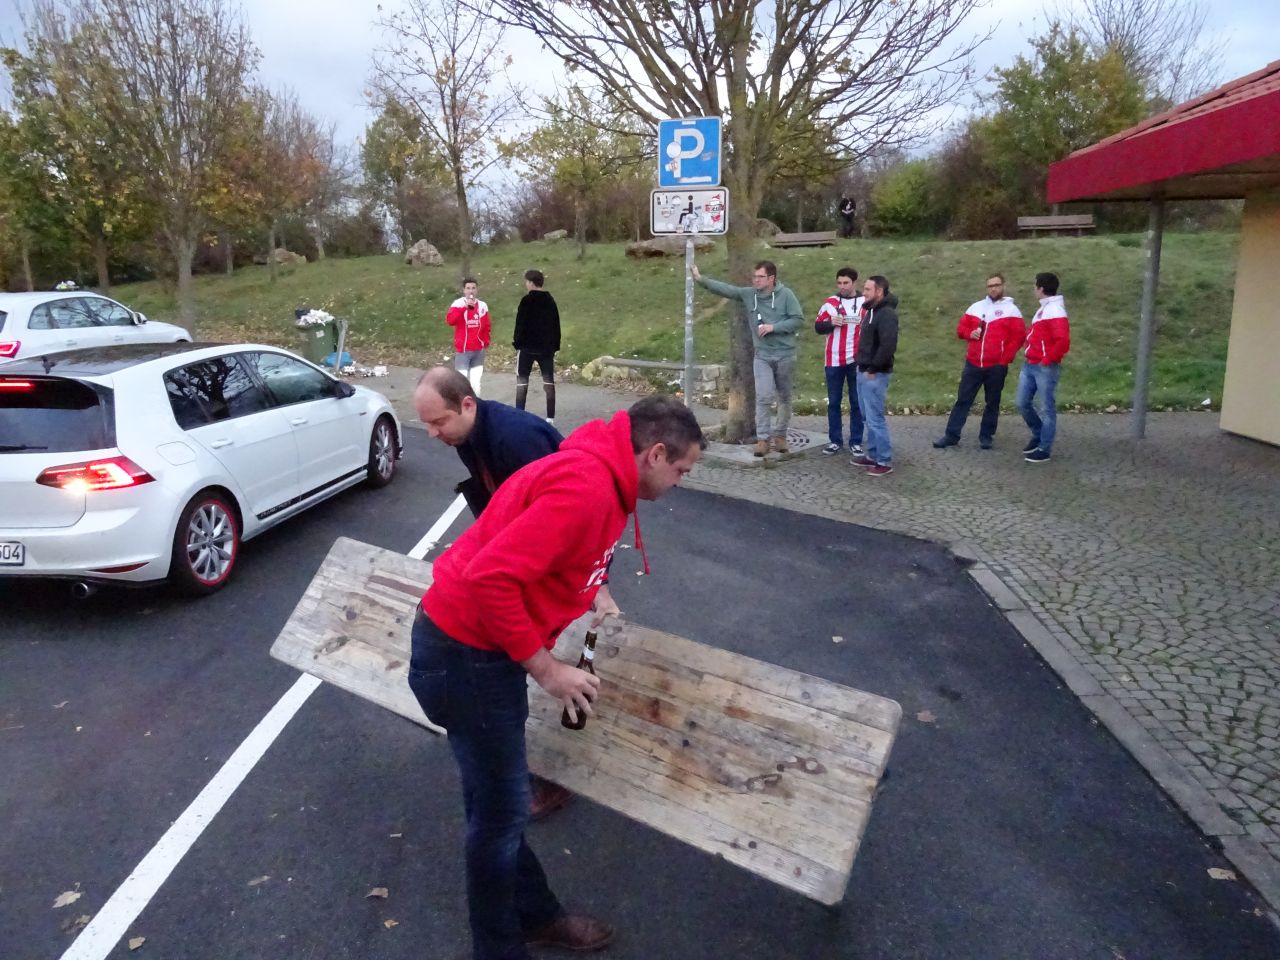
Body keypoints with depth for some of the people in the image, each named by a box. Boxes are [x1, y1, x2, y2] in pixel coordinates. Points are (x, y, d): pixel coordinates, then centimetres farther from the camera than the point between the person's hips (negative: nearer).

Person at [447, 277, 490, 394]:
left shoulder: (483, 305, 5)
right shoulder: (458, 303, -6)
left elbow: (486, 327, 14)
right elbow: (449, 320, -23)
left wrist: (486, 344, 10)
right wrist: (465, 307, -29)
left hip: (478, 350, 3)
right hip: (462, 350, -3)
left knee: (475, 383, 8)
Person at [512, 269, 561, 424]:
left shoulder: (526, 300, -8)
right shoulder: (550, 300, 10)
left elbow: (520, 324, -10)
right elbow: (556, 325, 12)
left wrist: (517, 342, -2)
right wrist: (555, 345, 15)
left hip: (527, 346, -4)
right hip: (546, 347, 4)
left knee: (522, 381, 2)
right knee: (549, 382, 4)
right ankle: (550, 417, 3)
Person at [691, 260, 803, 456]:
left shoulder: (786, 295, -8)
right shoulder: (748, 294, 0)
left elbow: (797, 320, -10)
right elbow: (725, 289, -3)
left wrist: (773, 327, -19)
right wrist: (700, 279, -11)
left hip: (785, 355, -1)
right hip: (762, 356, 1)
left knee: (784, 398, 9)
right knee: (763, 397, -8)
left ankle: (780, 435, 23)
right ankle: (763, 439, -2)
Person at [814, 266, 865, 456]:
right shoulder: (829, 303, 6)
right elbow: (818, 326, 7)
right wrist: (831, 323, -14)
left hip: (857, 361, -2)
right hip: (833, 361, 2)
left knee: (857, 402, 3)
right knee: (833, 401, 6)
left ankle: (856, 442, 11)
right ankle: (835, 441, 15)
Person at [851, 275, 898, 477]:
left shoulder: (886, 314, -16)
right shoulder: (871, 310, 15)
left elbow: (888, 346, -25)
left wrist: (873, 370, -20)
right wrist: (863, 367, 14)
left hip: (875, 375, -10)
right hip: (864, 371, 10)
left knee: (875, 418, -7)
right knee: (868, 417, 15)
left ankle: (885, 462, -1)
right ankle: (873, 455, 24)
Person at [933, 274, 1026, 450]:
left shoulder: (1011, 310, 0)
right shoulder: (976, 307, 11)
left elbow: (1019, 337, -4)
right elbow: (961, 328, 15)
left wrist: (1005, 358, -10)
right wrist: (970, 333, -7)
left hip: (996, 366, -3)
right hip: (973, 364, 3)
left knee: (992, 403, 7)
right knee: (963, 399, 3)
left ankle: (986, 436, 17)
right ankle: (951, 435, 7)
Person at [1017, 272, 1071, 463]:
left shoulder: (1055, 311, -16)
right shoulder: (1043, 309, 15)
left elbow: (1063, 342, -25)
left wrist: (1048, 360, -17)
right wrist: (1029, 355, 15)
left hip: (1045, 368, -9)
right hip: (1030, 365, 9)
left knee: (1047, 409, 0)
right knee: (1023, 403, 12)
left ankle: (1044, 450, 6)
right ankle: (1038, 435, 31)